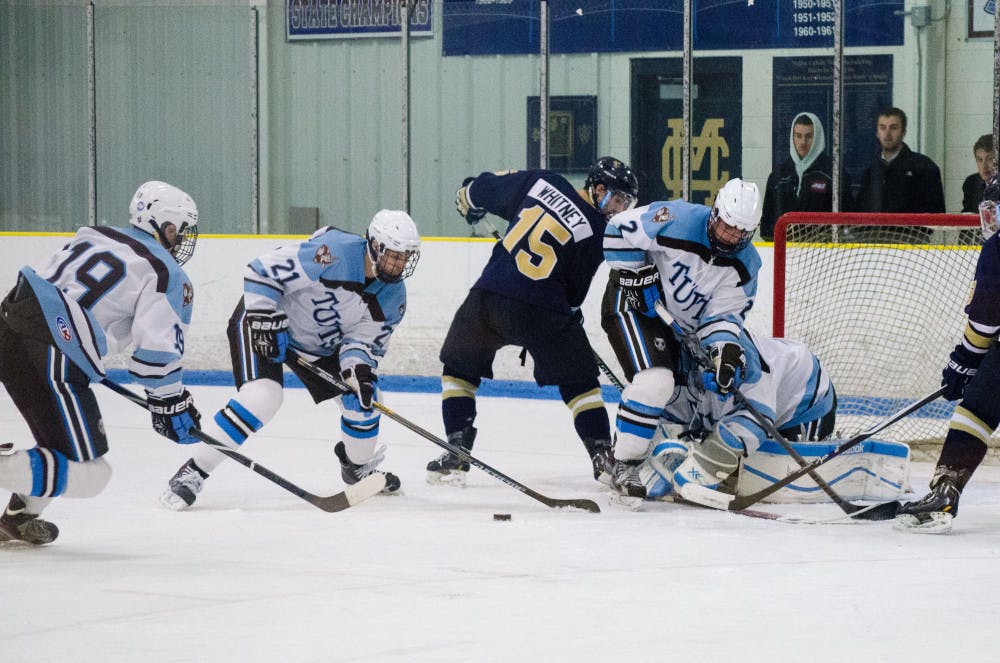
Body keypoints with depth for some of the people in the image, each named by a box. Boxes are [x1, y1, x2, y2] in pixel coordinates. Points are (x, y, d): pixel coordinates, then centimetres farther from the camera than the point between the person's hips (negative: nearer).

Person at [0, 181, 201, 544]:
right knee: (86, 473, -7)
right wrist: (170, 403, 4)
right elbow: (158, 348, -10)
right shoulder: (167, 274, 0)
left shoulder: (94, 236, 22)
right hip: (50, 359, -9)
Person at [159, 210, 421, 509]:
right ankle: (193, 472, -21)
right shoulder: (336, 252, -31)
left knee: (362, 396, 1)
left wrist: (359, 367, -29)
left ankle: (358, 468, 31)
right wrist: (263, 319, -31)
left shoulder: (392, 296, -9)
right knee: (262, 396, -27)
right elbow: (261, 272, -28)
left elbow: (365, 339, -7)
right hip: (263, 321, -7)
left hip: (322, 344, 7)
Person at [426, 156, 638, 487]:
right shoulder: (596, 231, -1)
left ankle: (456, 454, 14)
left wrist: (468, 199, 38)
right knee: (579, 379, 14)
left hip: (489, 296, 3)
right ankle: (603, 456, 9)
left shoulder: (542, 183, 6)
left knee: (459, 369, 21)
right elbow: (575, 289, 5)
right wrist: (569, 313, 25)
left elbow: (484, 189, 16)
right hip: (541, 311, -2)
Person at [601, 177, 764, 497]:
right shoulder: (679, 220, -26)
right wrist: (637, 276, -20)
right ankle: (624, 466, -18)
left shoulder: (744, 266, -9)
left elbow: (723, 314, -9)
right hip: (633, 305, -8)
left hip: (681, 325, 8)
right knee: (655, 381, -27)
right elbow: (619, 231, -18)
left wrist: (727, 350, -29)